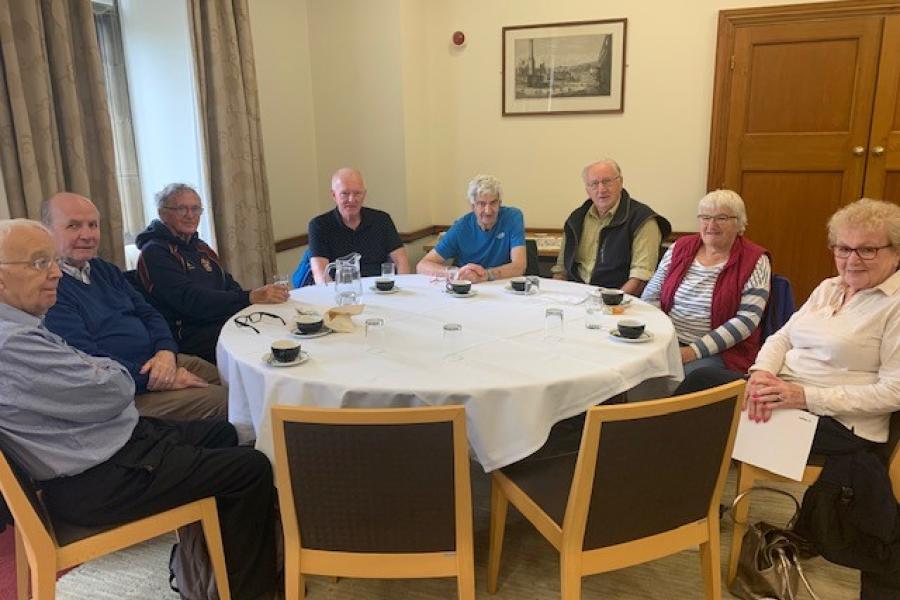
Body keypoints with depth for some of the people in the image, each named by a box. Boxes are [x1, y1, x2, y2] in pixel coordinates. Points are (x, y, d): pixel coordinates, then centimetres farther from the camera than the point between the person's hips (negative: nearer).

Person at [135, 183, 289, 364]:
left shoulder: (199, 246, 22)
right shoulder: (155, 253, -6)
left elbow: (229, 285, 15)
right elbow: (190, 300, -19)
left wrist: (264, 295, -8)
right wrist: (250, 298, -28)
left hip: (225, 320, 8)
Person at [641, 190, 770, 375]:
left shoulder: (755, 261, -1)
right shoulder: (680, 248, 11)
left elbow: (747, 320, -10)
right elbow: (651, 297, 10)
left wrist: (695, 350, -18)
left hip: (720, 352, -3)